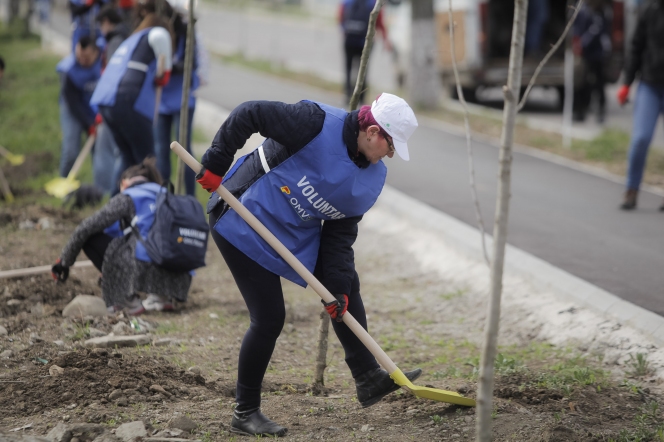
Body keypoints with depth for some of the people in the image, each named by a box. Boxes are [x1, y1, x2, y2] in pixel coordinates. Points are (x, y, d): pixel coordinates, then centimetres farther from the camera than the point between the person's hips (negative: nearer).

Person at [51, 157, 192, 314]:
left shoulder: (127, 198, 7)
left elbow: (85, 228, 4)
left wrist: (64, 261, 17)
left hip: (146, 268, -7)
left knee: (90, 237, 9)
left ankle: (129, 299, 6)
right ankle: (160, 296, 13)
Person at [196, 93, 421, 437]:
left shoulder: (372, 178, -1)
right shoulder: (317, 124, -25)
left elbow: (340, 233, 2)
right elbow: (248, 114, -24)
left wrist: (338, 287, -7)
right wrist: (216, 165, -21)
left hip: (297, 234, 9)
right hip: (243, 224, -9)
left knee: (347, 285, 13)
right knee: (269, 318, -11)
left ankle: (368, 378, 27)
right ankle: (245, 413, 4)